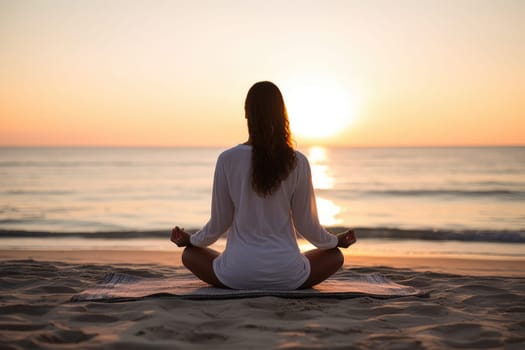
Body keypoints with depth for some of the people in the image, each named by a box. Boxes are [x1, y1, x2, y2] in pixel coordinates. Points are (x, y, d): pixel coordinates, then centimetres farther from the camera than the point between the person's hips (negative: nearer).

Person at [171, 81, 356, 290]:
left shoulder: (228, 160, -7)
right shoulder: (298, 163, -6)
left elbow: (219, 223, -1)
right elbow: (306, 224, 1)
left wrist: (190, 240, 20)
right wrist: (336, 241, 22)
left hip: (237, 275, -1)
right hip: (287, 276, 1)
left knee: (190, 254, 28)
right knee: (335, 256, 29)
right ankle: (286, 288, 14)